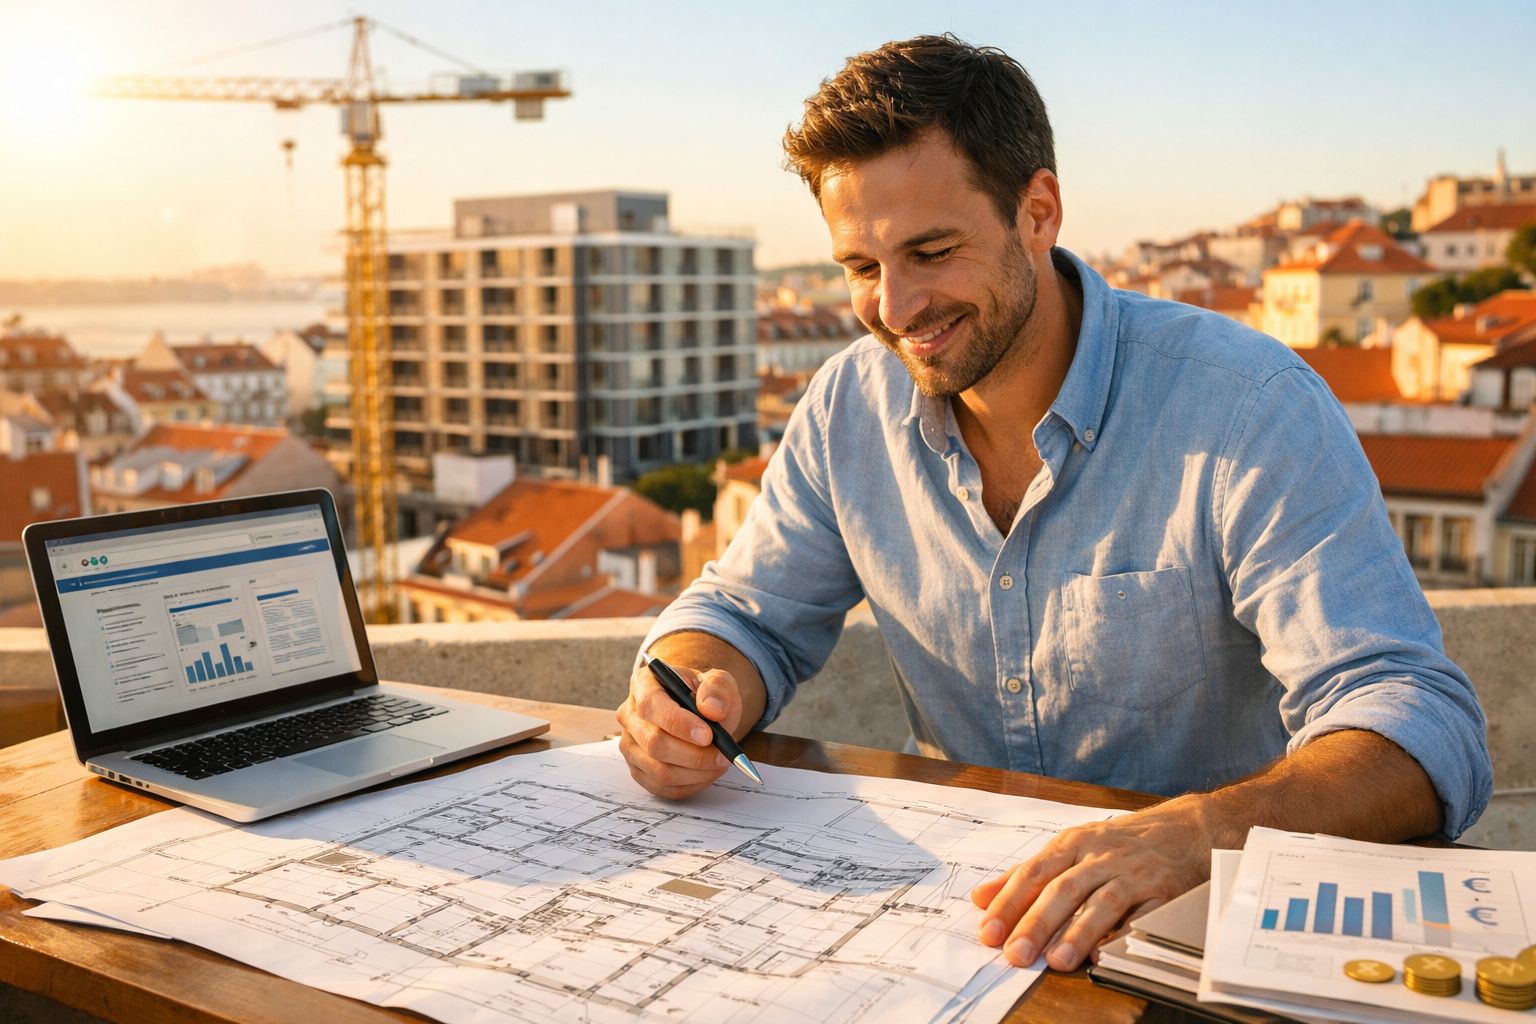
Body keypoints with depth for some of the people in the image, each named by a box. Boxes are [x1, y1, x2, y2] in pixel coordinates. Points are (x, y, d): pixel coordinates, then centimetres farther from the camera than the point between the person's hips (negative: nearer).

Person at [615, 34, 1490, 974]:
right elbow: (751, 614, 7)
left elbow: (1422, 728, -25)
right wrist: (690, 695, -18)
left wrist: (1194, 833, -45)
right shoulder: (852, 405, -2)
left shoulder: (1251, 406, -18)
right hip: (956, 892, 4)